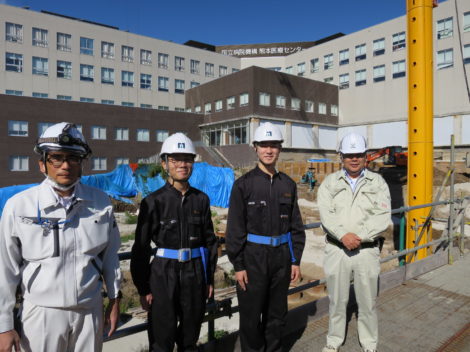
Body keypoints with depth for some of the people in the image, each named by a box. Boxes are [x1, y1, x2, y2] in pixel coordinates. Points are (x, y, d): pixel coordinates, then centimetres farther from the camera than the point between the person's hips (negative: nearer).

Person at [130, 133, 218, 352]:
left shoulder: (201, 199, 1)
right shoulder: (153, 201, -8)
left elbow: (209, 240, 8)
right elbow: (141, 247, -5)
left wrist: (210, 278, 10)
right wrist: (143, 289, -4)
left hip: (194, 273, 3)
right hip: (164, 274, -3)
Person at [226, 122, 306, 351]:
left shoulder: (288, 184, 4)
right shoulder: (243, 184, -7)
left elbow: (296, 226, 8)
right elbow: (235, 229, -8)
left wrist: (296, 260, 6)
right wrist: (238, 265, -9)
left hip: (282, 255, 4)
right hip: (253, 256, -3)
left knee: (277, 313, 18)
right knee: (251, 315, 10)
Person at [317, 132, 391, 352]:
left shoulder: (378, 183, 2)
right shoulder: (330, 182, 2)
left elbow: (383, 217, -8)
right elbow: (326, 214, -10)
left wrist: (359, 236, -19)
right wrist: (343, 235, -23)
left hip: (367, 250, 0)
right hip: (337, 249, 0)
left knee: (367, 302, 13)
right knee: (337, 299, 14)